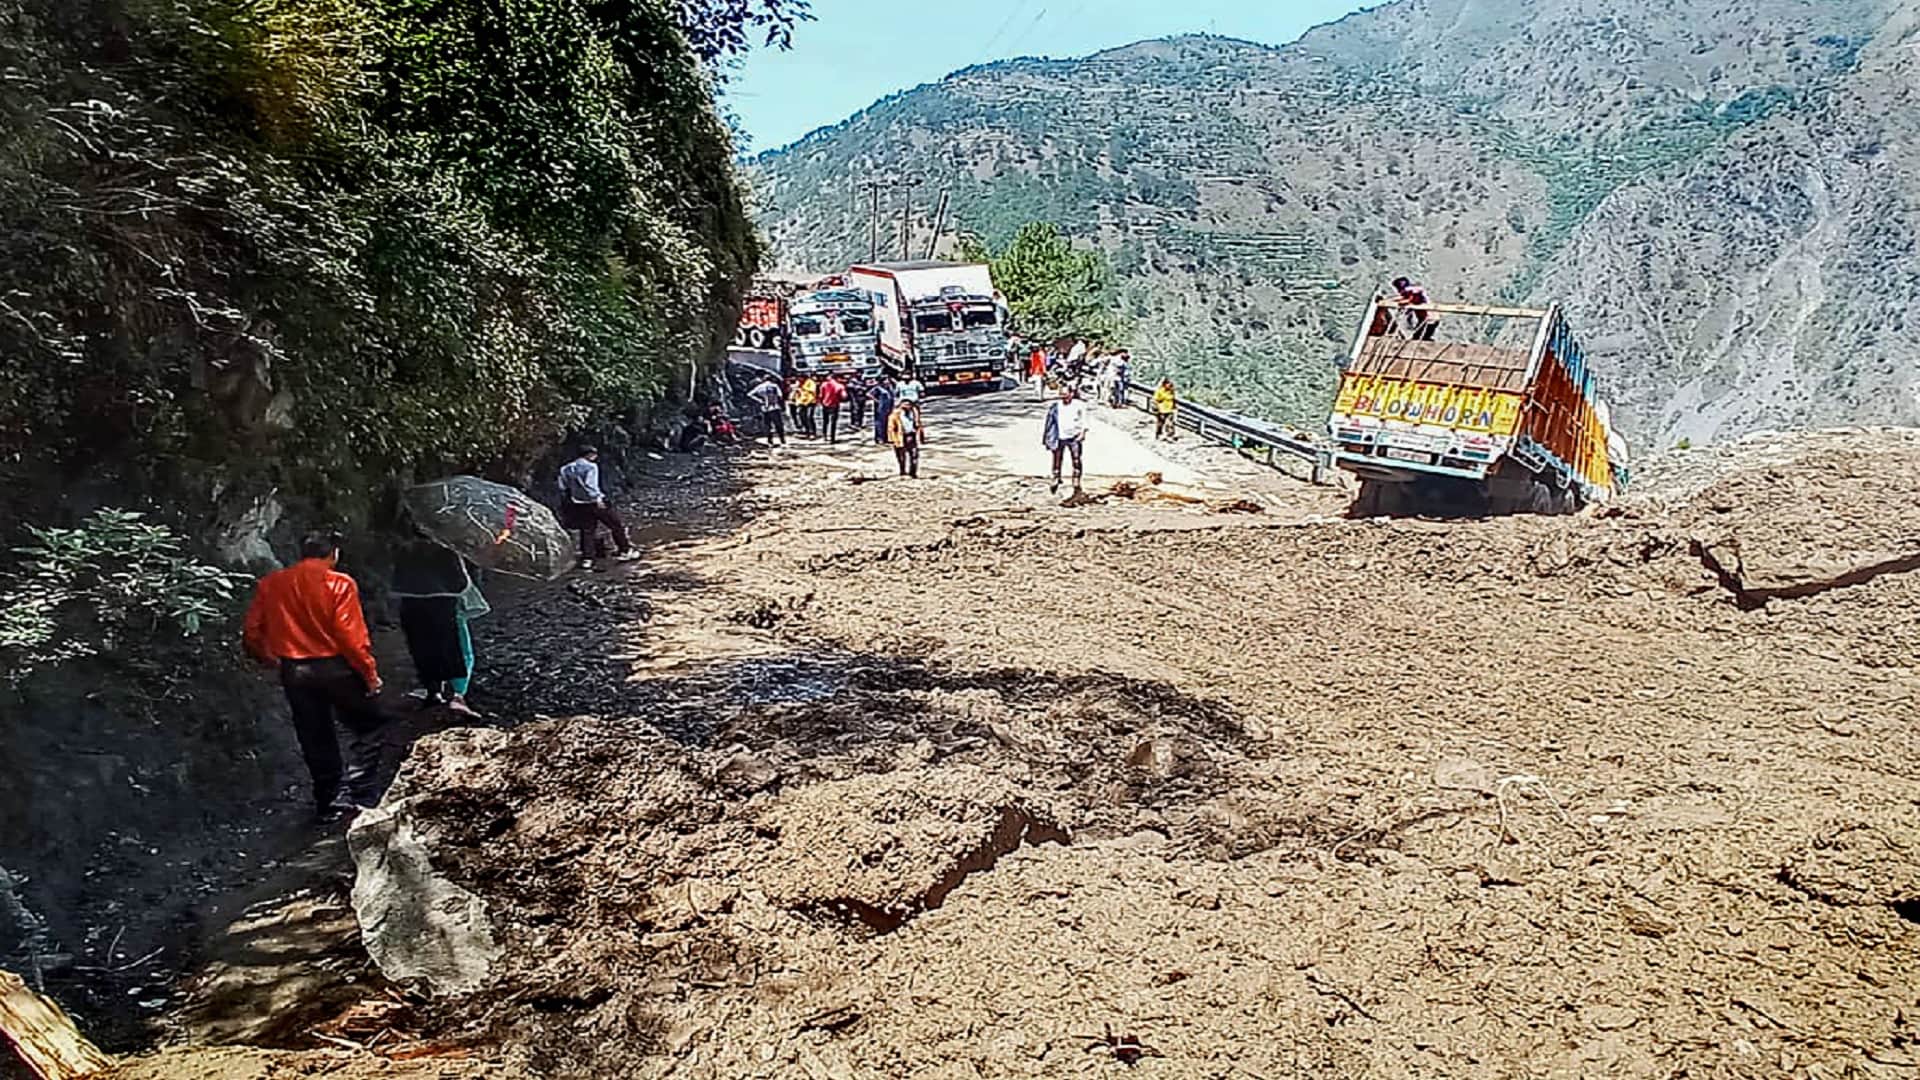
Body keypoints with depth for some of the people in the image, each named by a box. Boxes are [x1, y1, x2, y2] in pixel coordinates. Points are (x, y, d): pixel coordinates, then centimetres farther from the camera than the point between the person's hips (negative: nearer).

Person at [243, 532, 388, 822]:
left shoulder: (270, 584, 4)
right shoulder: (340, 584, -10)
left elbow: (252, 633, 4)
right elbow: (351, 634, -15)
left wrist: (270, 659, 22)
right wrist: (370, 673, -8)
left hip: (294, 672, 4)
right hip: (336, 667, -4)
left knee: (316, 739, 15)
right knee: (367, 727, 11)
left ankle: (329, 803, 21)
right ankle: (359, 795, 3)